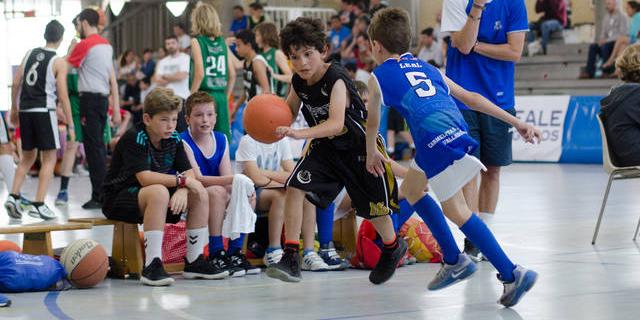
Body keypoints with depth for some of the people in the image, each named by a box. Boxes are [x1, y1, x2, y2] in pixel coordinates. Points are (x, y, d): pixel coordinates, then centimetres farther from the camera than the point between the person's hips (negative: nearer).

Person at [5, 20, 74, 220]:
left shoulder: (30, 54, 9)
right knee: (49, 158, 3)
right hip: (44, 111, -5)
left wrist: (14, 109, 19)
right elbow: (63, 95, -8)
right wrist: (70, 125, -4)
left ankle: (13, 196, 7)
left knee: (28, 157, 19)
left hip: (25, 110, 5)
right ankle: (39, 205, -4)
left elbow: (16, 83, 8)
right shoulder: (59, 62, -5)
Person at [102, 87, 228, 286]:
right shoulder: (134, 138, -19)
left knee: (200, 193, -7)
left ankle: (194, 261, -2)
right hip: (118, 200, -7)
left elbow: (189, 173, -3)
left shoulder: (173, 139, 2)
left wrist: (182, 191, -25)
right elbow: (144, 177, -30)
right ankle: (152, 266, -38)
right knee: (159, 192, -36)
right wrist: (181, 180, -26)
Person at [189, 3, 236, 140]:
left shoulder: (197, 41, -6)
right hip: (221, 97, 5)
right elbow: (232, 74, 8)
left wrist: (191, 97, -6)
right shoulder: (222, 42, 8)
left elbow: (200, 73, -15)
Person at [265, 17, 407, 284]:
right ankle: (291, 258, -14)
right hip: (325, 146, 5)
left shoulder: (336, 79, -29)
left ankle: (393, 247, 43)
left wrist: (300, 134, -54)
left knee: (373, 208, 10)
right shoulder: (298, 82, -9)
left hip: (359, 146, -5)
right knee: (295, 188, -17)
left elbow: (336, 123, -40)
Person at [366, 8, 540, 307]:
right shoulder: (427, 68, 27)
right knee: (411, 189, 26)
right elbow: (470, 98, 23)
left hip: (438, 144, -7)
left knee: (456, 211, -1)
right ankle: (454, 260, 30)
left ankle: (511, 274, -9)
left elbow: (373, 121, 26)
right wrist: (517, 123, 21)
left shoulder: (378, 77, 12)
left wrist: (371, 153, 45)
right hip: (457, 133, 7)